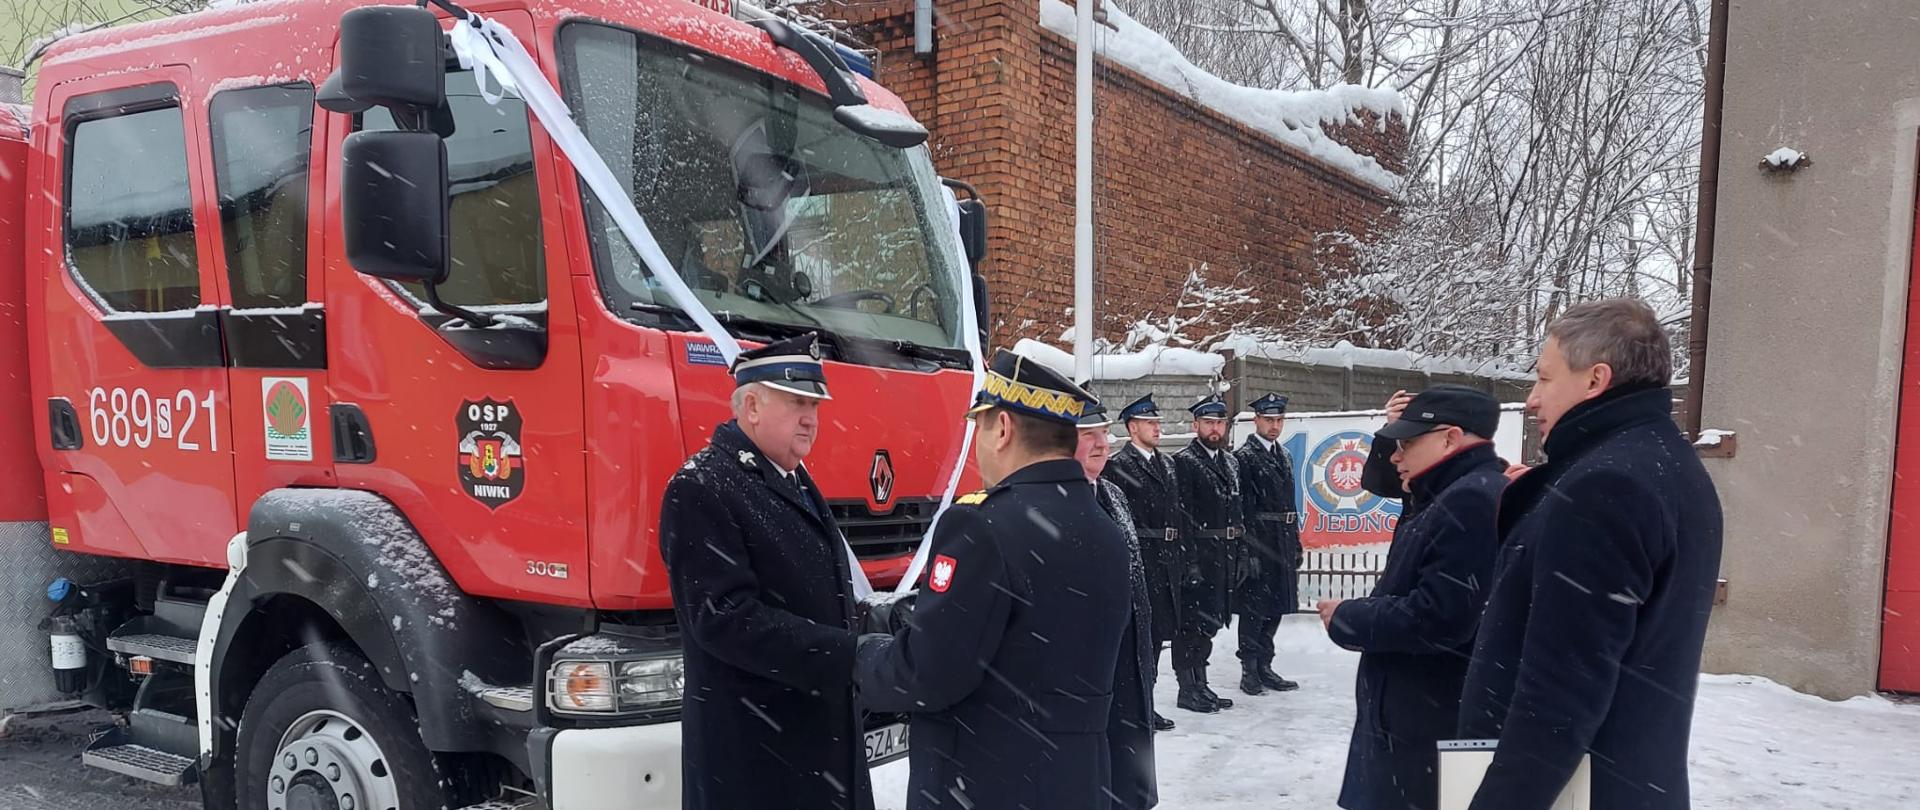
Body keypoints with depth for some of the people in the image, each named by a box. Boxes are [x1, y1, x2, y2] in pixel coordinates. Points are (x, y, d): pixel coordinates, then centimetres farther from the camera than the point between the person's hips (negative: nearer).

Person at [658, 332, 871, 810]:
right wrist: (851, 655, -25)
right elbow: (728, 618, -24)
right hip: (751, 748, -8)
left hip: (823, 730, 8)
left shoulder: (794, 480, 14)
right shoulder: (701, 490, -16)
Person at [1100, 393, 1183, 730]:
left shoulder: (1168, 463, 15)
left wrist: (1180, 555, 12)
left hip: (1167, 560, 8)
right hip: (1138, 560, -7)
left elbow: (1177, 512, 17)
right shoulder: (1117, 465, -8)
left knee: (1159, 631, 13)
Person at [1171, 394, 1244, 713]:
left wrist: (1240, 555, 12)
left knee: (1210, 622, 15)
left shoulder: (1231, 462, 15)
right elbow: (1182, 516, -14)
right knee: (1192, 623, -2)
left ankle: (1200, 684, 25)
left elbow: (1237, 513, 17)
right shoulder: (1183, 462, -9)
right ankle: (1188, 690, 7)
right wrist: (1191, 561, -19)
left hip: (1224, 556, 7)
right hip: (1198, 555, -7)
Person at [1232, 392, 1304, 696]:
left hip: (1283, 543, 8)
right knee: (1254, 610, -2)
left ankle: (1264, 667, 21)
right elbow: (1242, 507, -14)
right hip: (1258, 543, -8)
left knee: (1276, 608, 12)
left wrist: (1296, 543, 16)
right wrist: (1250, 550, -18)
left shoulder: (1284, 456, 16)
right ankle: (1249, 672, 7)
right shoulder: (1244, 457, -8)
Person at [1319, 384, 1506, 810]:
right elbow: (1379, 482, 29)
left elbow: (1435, 619, -29)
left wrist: (1346, 619, -14)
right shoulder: (1452, 493, 12)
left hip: (1431, 730, -11)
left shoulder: (1473, 501, -22)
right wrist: (1392, 433, 9)